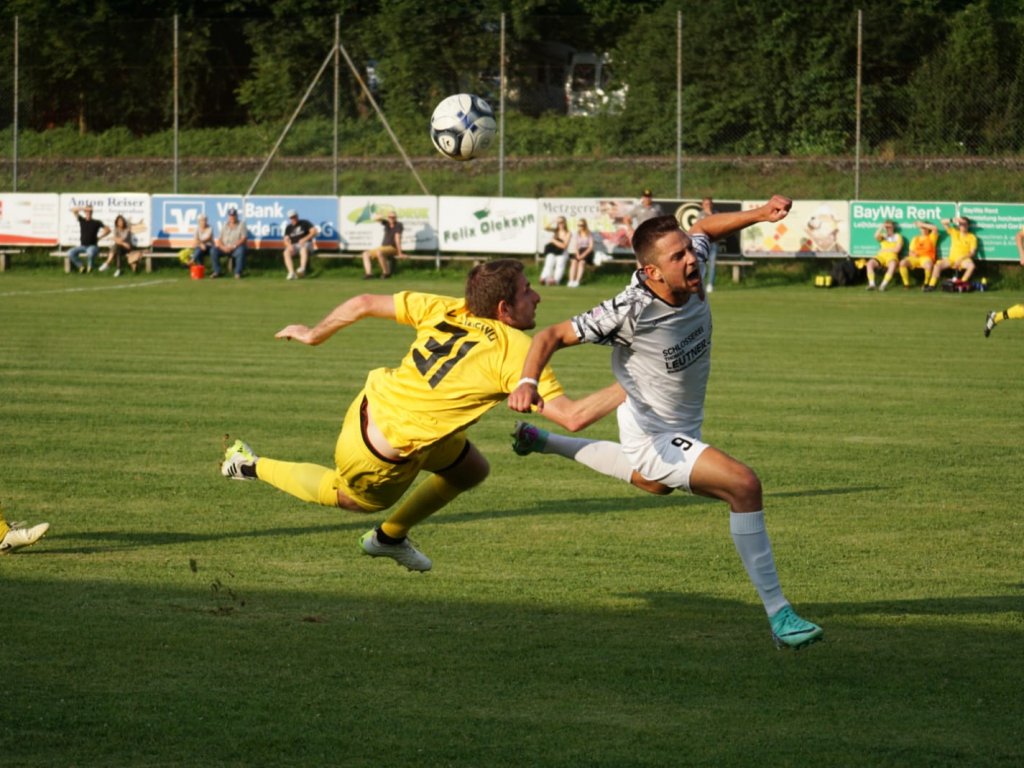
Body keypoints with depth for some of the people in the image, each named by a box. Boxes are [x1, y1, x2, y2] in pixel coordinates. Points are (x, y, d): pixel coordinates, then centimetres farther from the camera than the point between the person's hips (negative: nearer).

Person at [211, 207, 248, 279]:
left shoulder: (241, 224, -1)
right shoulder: (224, 225, 10)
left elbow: (244, 238, -12)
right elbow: (219, 239, 6)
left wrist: (233, 246, -21)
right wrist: (223, 247, -15)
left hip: (237, 247, -4)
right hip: (225, 248, 4)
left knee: (240, 252, -38)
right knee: (213, 251, -21)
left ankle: (238, 273, -28)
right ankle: (217, 271, -12)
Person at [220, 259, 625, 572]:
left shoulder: (448, 310, -5)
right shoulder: (515, 351, -24)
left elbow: (364, 303, 0)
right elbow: (572, 416, -26)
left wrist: (314, 334, 15)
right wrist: (624, 388, -14)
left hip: (372, 403, 7)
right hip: (379, 455, -7)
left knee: (471, 470, 22)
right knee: (357, 499, 30)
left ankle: (390, 536, 40)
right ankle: (253, 466, 36)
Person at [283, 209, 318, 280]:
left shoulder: (304, 223, 4)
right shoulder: (289, 228, 14)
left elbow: (314, 231, -8)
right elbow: (286, 240, 6)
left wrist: (305, 239, -22)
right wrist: (289, 245, -19)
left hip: (306, 245, -3)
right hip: (294, 246, 3)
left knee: (304, 249, -41)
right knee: (286, 252, -30)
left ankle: (302, 268, -64)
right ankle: (291, 272, -45)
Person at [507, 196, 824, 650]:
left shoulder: (690, 273, -16)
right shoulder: (630, 313, -33)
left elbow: (704, 229, 7)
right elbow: (554, 335, -26)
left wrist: (761, 214, -7)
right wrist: (528, 381, -43)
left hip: (683, 426, 9)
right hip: (655, 437, -9)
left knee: (654, 482, 41)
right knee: (743, 485, -28)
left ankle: (542, 443, 60)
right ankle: (778, 616, -24)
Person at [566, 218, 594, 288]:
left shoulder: (590, 234, 2)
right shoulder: (577, 234, 15)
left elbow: (591, 247, -5)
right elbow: (575, 246, 10)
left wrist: (583, 255, -18)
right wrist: (577, 254, -10)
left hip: (587, 253, -3)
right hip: (579, 252, 3)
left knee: (582, 262, -36)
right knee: (574, 261, -31)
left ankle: (577, 282, -45)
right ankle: (571, 281, -42)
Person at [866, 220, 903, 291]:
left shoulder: (897, 236, 12)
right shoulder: (883, 236, 21)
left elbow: (897, 249, -1)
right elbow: (876, 236, -3)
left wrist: (885, 250, 0)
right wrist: (882, 226, -2)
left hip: (891, 257, -3)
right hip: (881, 256, 3)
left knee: (893, 264, -41)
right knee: (870, 263, -30)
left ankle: (883, 285, -46)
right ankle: (871, 284, -37)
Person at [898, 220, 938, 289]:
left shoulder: (931, 237, 10)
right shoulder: (915, 239, 21)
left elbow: (935, 228, -9)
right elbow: (911, 251, 17)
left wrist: (922, 224, -3)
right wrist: (912, 254, -8)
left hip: (926, 258, -3)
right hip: (915, 258, 3)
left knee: (928, 265, -41)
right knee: (902, 263, -27)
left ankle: (926, 283, -15)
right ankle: (906, 284, -17)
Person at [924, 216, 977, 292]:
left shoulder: (972, 237, 2)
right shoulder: (954, 232, 10)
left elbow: (972, 252, -7)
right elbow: (943, 222, 6)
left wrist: (961, 259, -19)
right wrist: (953, 220, -11)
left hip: (964, 260, -3)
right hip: (952, 259, 3)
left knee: (971, 265, -36)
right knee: (938, 264, -23)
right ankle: (932, 285, -23)